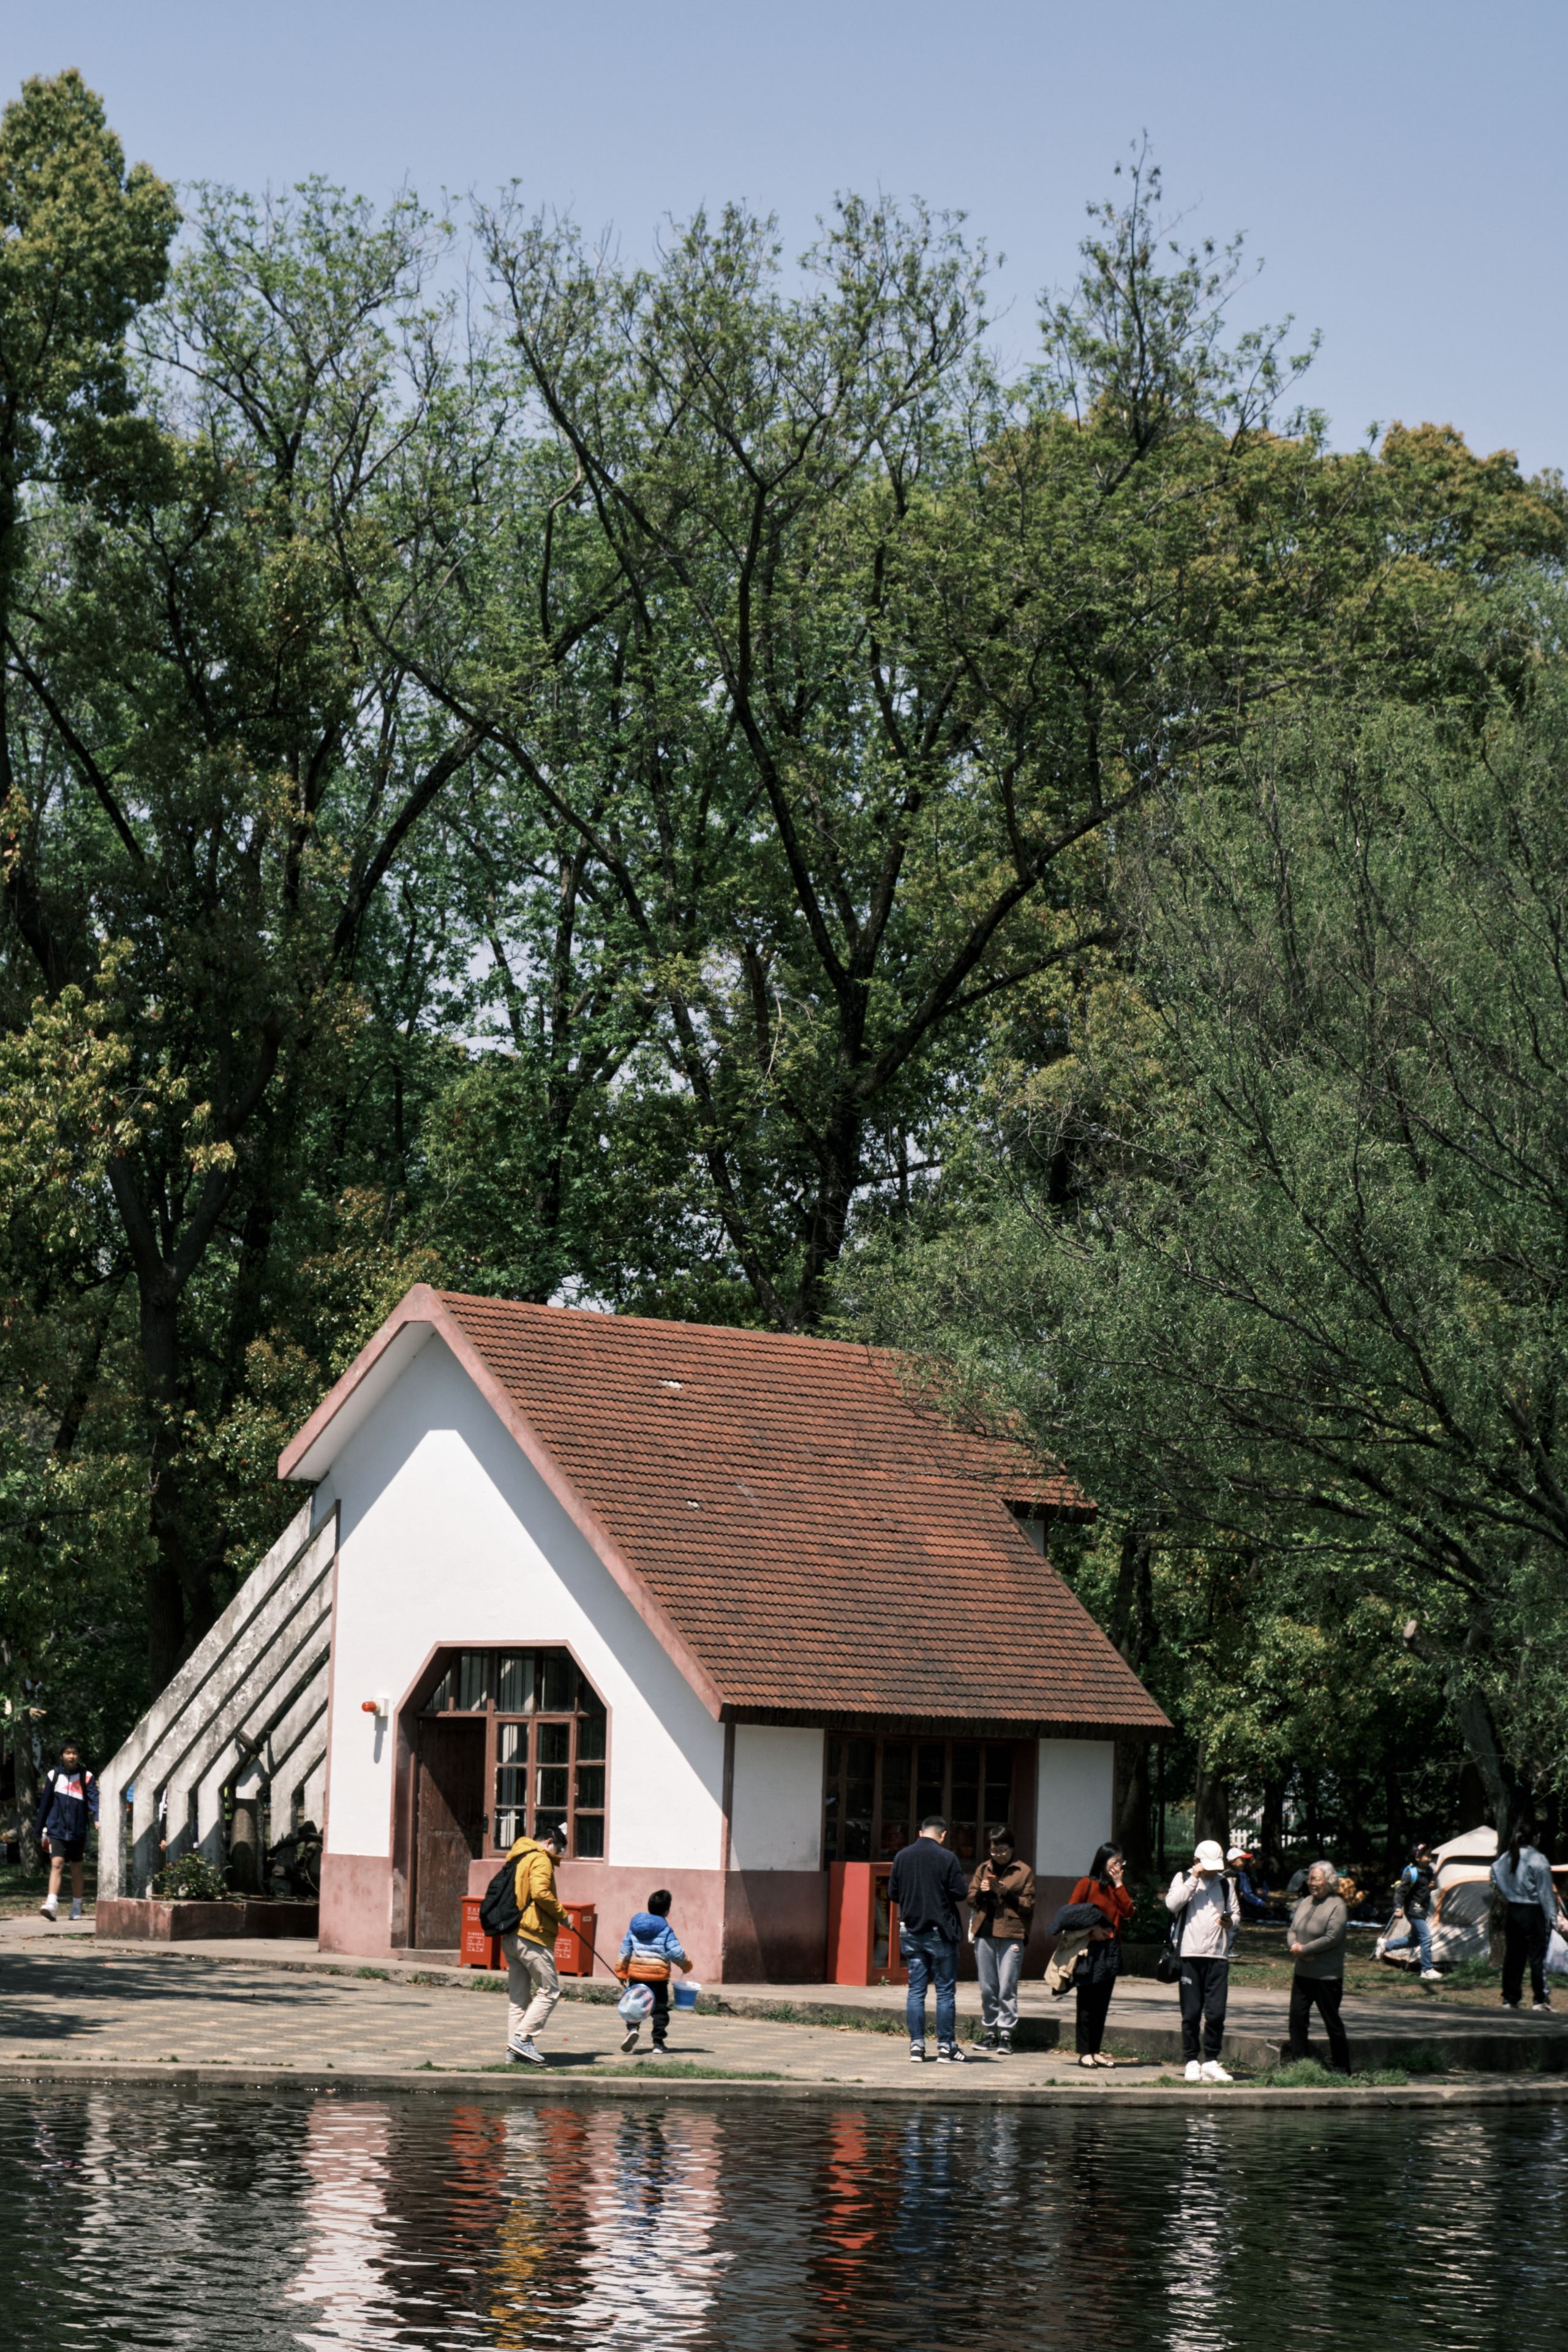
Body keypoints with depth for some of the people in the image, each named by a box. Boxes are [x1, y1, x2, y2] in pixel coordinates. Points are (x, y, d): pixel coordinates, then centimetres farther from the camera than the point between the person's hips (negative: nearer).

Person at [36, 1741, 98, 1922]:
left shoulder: (86, 1777, 2)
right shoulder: (54, 1775, 3)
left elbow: (94, 1799, -11)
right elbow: (45, 1803, 9)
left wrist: (98, 1818, -30)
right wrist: (39, 1830, 11)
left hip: (78, 1831, 1)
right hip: (56, 1829, -1)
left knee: (76, 1869, 10)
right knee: (57, 1863, -16)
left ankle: (77, 1908, 21)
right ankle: (52, 1905, -26)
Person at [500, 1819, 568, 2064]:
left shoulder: (517, 1859, 22)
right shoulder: (540, 1859, -6)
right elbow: (540, 1892, -21)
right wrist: (562, 1915, -9)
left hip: (510, 1937, 9)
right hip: (532, 1935, -9)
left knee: (518, 1995, 11)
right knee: (549, 1990, -3)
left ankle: (515, 2049, 9)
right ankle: (523, 2037, -11)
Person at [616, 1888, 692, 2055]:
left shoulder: (635, 1926, 4)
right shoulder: (666, 1931, -10)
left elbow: (625, 1951, 7)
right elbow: (676, 1954, -11)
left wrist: (622, 1972, 14)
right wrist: (686, 1966, 9)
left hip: (636, 1974, 3)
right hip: (659, 1976, -3)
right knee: (660, 2010, 8)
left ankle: (633, 2028, -17)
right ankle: (658, 2043, 7)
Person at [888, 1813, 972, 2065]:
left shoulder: (901, 1856, 3)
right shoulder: (947, 1858, -10)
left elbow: (893, 1895, 7)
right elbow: (962, 1893, -10)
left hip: (910, 1931, 4)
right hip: (940, 1931, -4)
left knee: (916, 1990, 7)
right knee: (946, 1991, 3)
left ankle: (917, 2046, 5)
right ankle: (946, 2046, 4)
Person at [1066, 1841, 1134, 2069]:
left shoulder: (1116, 1888, 15)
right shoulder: (1087, 1884, -3)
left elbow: (1128, 1912, 0)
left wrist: (1119, 1884, -1)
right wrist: (1091, 1930, -14)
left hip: (1111, 1950, 6)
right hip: (1090, 1949, -6)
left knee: (1102, 2004, 8)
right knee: (1087, 2003, -4)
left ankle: (1096, 2051, 12)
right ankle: (1084, 2052, -1)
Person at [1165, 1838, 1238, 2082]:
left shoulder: (1225, 1884, 14)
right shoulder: (1183, 1879, 7)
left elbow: (1236, 1915, 18)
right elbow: (1172, 1904, -11)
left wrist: (1231, 1922, -6)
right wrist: (1194, 1878, -11)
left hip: (1218, 1955, 2)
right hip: (1190, 1954, -2)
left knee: (1216, 2012, -3)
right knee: (1191, 2012, 1)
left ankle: (1211, 2062, 6)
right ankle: (1191, 2062, 9)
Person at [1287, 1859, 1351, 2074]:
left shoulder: (1337, 1906, -12)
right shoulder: (1306, 1902, 11)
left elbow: (1332, 1938, -20)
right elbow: (1293, 1929, 12)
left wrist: (1304, 1949, -17)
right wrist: (1295, 1945, -10)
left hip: (1327, 1976, -7)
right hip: (1302, 1973, 7)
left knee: (1332, 2023, 2)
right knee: (1297, 2018, 5)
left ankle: (1342, 2069, 12)